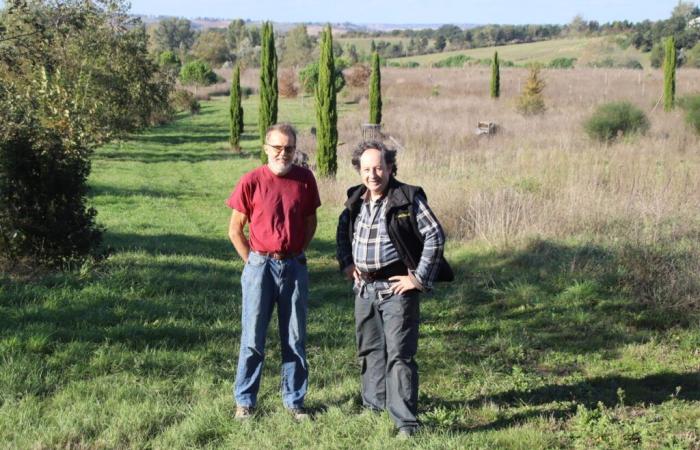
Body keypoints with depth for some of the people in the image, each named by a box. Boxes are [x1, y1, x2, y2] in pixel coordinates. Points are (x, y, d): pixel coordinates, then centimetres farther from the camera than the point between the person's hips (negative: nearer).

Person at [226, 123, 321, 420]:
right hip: (260, 265, -2)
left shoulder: (305, 179, 0)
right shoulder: (251, 181, -7)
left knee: (295, 338, 10)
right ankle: (244, 402, 17)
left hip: (294, 267, 2)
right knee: (252, 338, 5)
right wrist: (252, 262, -1)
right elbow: (235, 229, 0)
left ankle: (294, 401, 21)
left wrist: (297, 253, 8)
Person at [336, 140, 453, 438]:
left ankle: (405, 422, -3)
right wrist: (345, 263, 11)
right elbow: (343, 231, 25)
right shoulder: (355, 199, 6)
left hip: (396, 288, -6)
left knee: (399, 354, -8)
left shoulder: (408, 198, -12)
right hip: (364, 288, 6)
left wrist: (420, 278, -13)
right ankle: (374, 404, 37)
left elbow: (435, 237, -12)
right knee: (369, 350, 19)